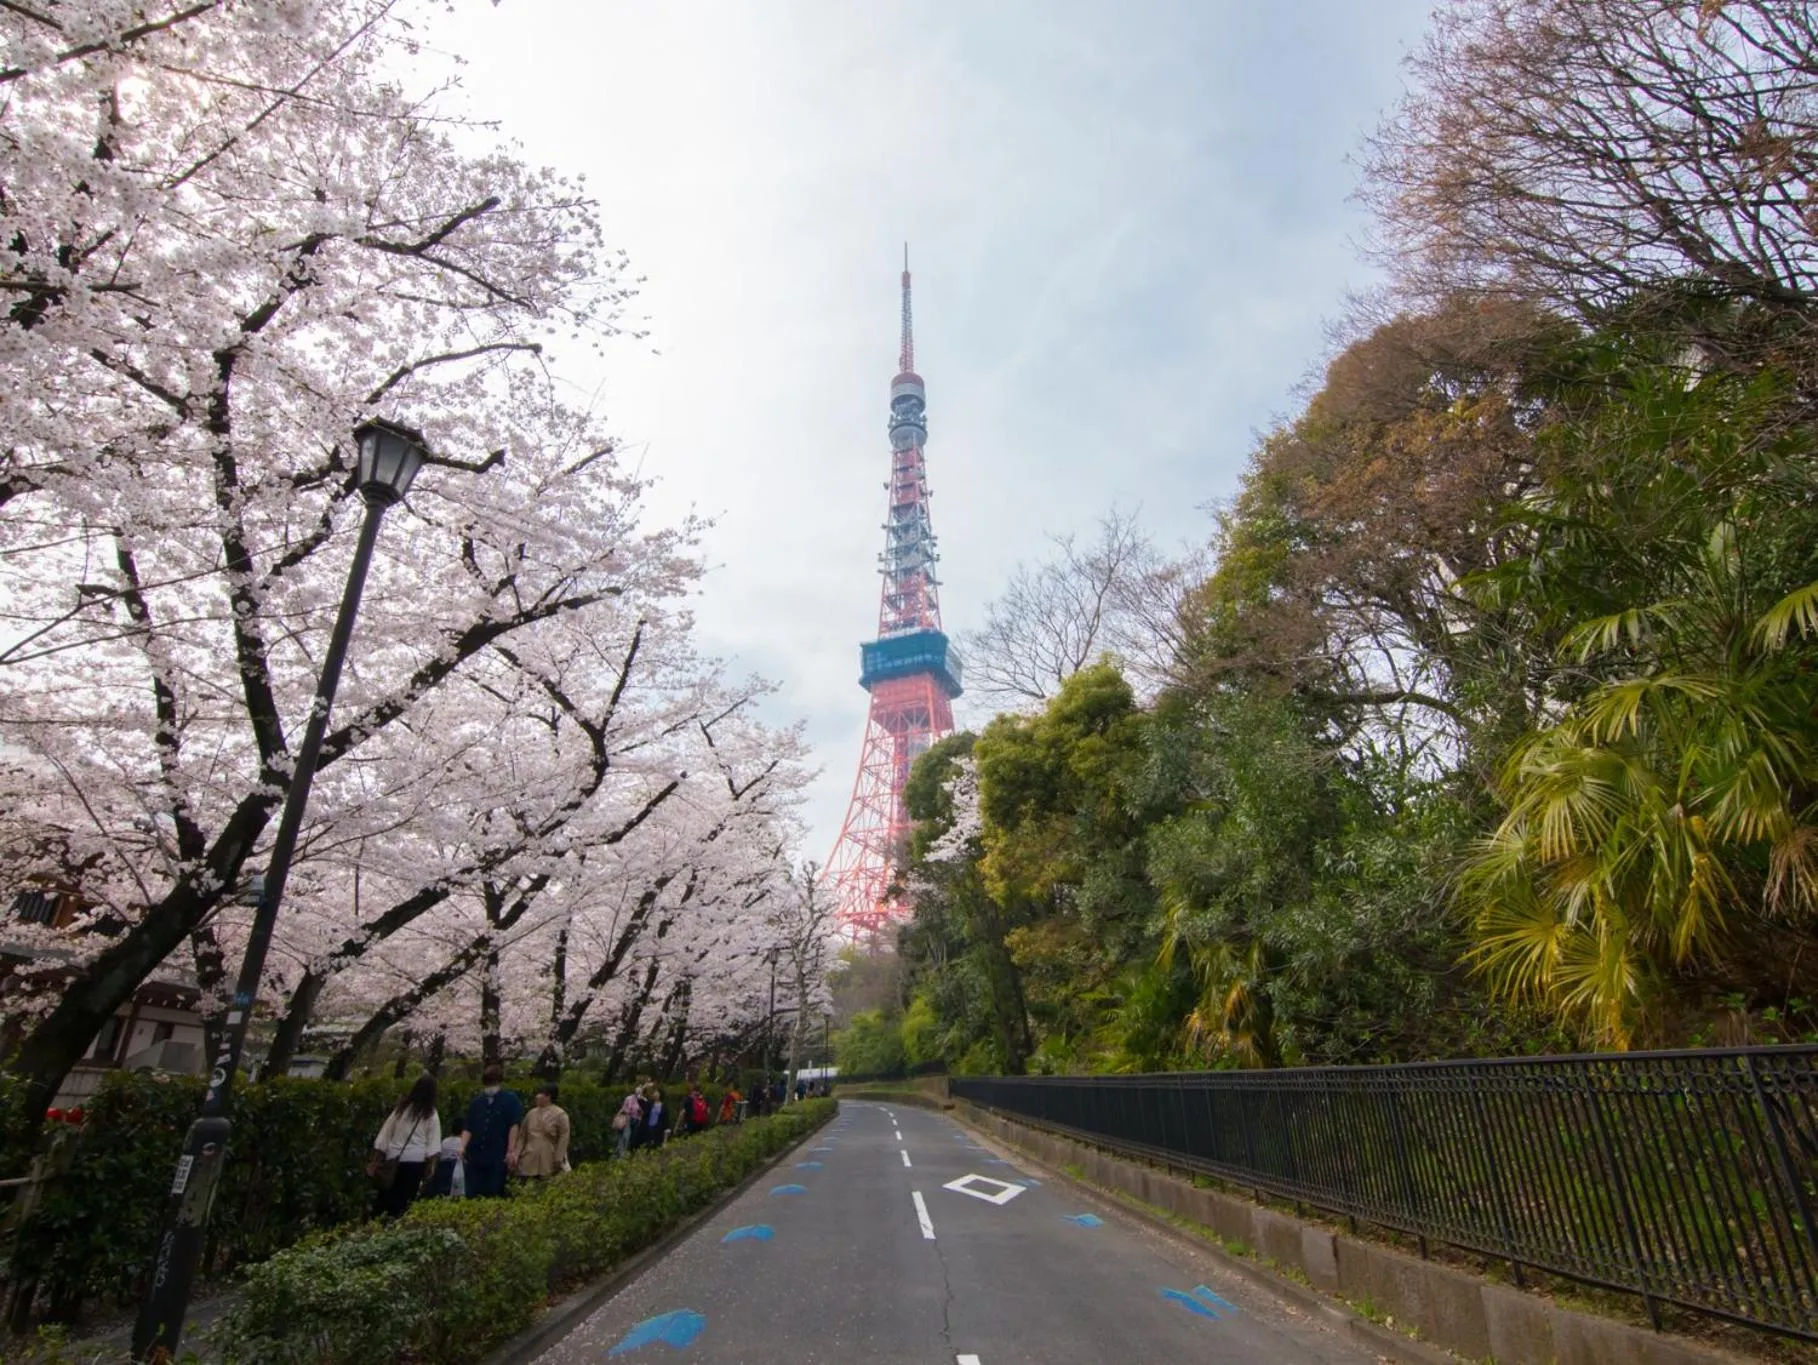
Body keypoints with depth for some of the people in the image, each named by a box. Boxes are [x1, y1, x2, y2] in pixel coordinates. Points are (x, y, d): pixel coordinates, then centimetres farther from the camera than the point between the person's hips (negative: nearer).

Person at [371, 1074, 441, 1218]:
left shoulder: (401, 1108, 7)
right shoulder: (431, 1115, -2)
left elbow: (385, 1133, 8)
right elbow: (433, 1144, -5)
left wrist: (377, 1158, 13)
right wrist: (430, 1165, 0)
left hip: (394, 1159, 3)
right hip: (415, 1161, -3)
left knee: (385, 1198, 12)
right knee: (404, 1201, 3)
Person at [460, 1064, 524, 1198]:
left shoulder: (511, 1100, 1)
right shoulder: (476, 1102, 14)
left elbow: (515, 1126, -6)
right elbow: (468, 1128, 11)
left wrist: (511, 1151, -14)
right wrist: (462, 1148, -6)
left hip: (499, 1157, -4)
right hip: (475, 1156, 4)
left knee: (494, 1196, -2)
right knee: (472, 1196, 3)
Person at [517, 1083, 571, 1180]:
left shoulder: (560, 1114, -6)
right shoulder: (531, 1113, 10)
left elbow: (563, 1138, -8)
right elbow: (523, 1135, 13)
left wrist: (558, 1159, -12)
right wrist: (518, 1155, 5)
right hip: (530, 1161, 5)